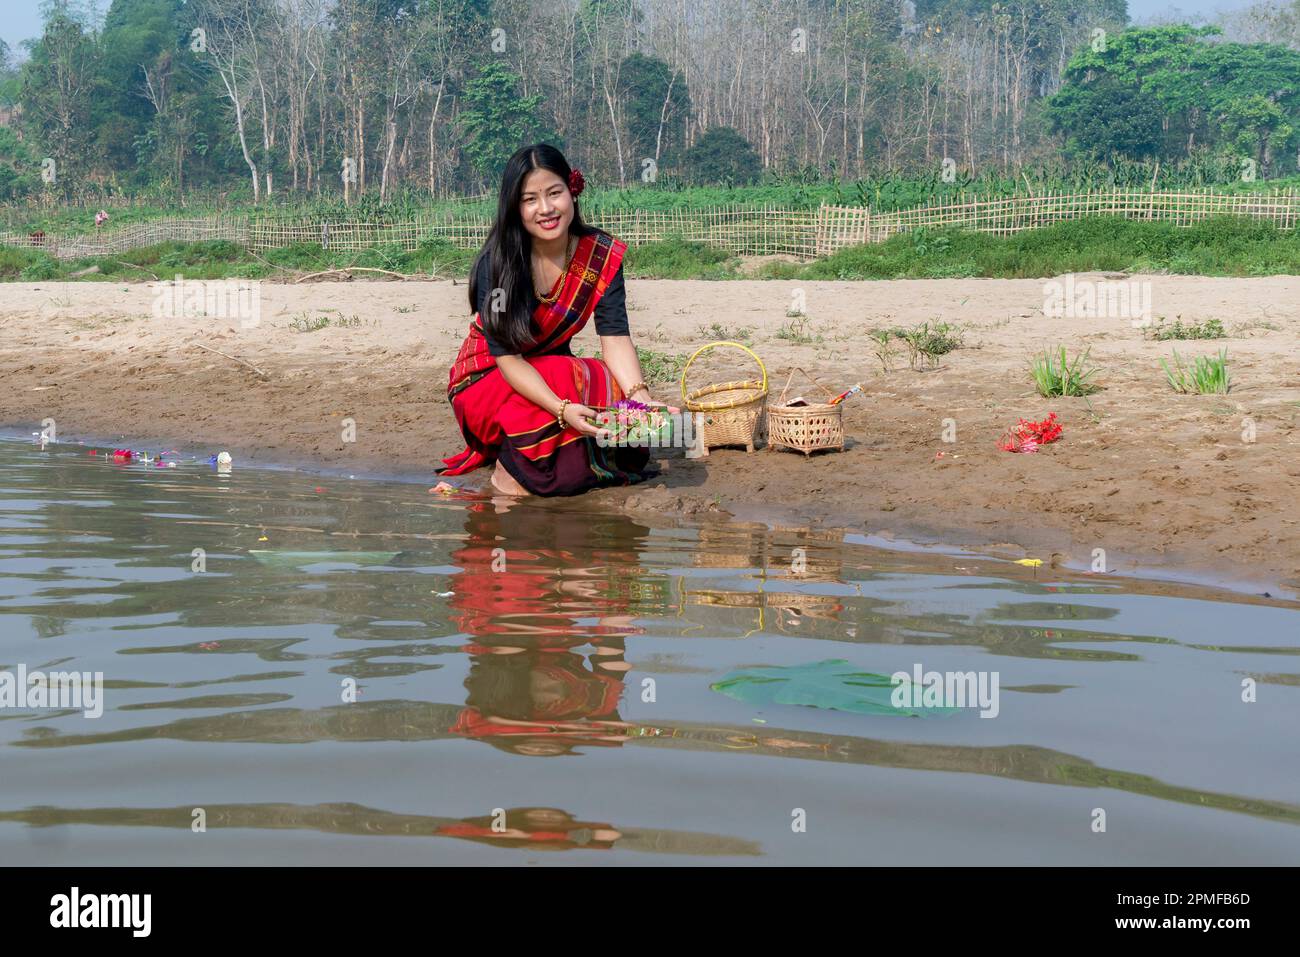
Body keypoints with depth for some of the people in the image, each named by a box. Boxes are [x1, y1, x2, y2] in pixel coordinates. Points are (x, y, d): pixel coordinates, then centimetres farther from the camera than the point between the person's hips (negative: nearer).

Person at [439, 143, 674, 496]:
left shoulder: (602, 255, -10)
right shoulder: (496, 263, -22)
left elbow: (615, 337, -16)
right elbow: (506, 356, -26)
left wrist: (639, 396, -36)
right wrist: (562, 409, -42)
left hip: (550, 372, 4)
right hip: (487, 379, -4)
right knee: (567, 377, -33)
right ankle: (510, 466, -13)